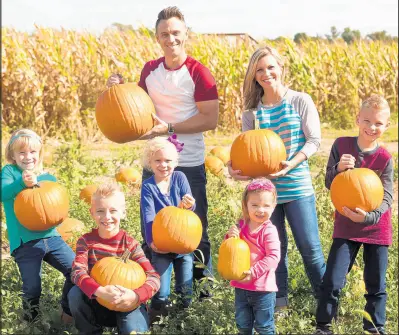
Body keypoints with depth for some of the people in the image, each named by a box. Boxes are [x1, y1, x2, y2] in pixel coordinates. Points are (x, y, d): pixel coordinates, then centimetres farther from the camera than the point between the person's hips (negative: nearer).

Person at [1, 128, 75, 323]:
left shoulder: (49, 178, 10)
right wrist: (22, 182, -40)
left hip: (50, 236, 4)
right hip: (25, 242, -4)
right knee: (32, 289, -5)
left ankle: (68, 312, 25)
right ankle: (30, 323, 24)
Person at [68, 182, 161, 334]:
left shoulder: (129, 243, -12)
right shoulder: (86, 241, -9)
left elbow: (153, 277, -20)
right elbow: (77, 272, -25)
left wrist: (136, 296, -42)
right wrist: (100, 291, -44)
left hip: (125, 304, -2)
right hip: (96, 303, 2)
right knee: (75, 294, -27)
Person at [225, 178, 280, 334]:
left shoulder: (269, 231, -16)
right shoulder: (241, 226, 1)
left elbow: (273, 257, -21)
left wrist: (254, 272, -27)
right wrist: (230, 238, -15)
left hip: (263, 288, -5)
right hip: (241, 286, 5)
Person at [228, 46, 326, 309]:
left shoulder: (301, 101, -4)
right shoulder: (252, 112, 4)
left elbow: (314, 141, -6)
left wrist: (291, 163, -21)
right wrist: (235, 166, -18)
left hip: (297, 186, -3)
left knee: (310, 247, 2)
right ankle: (279, 300, 27)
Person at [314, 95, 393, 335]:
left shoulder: (385, 158, -11)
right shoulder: (341, 145, -7)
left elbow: (386, 198, -14)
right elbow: (329, 184, -2)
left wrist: (368, 216, -33)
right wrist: (338, 169, -24)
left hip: (376, 228, 0)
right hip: (346, 227, 0)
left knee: (376, 286, 9)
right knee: (332, 282, -2)